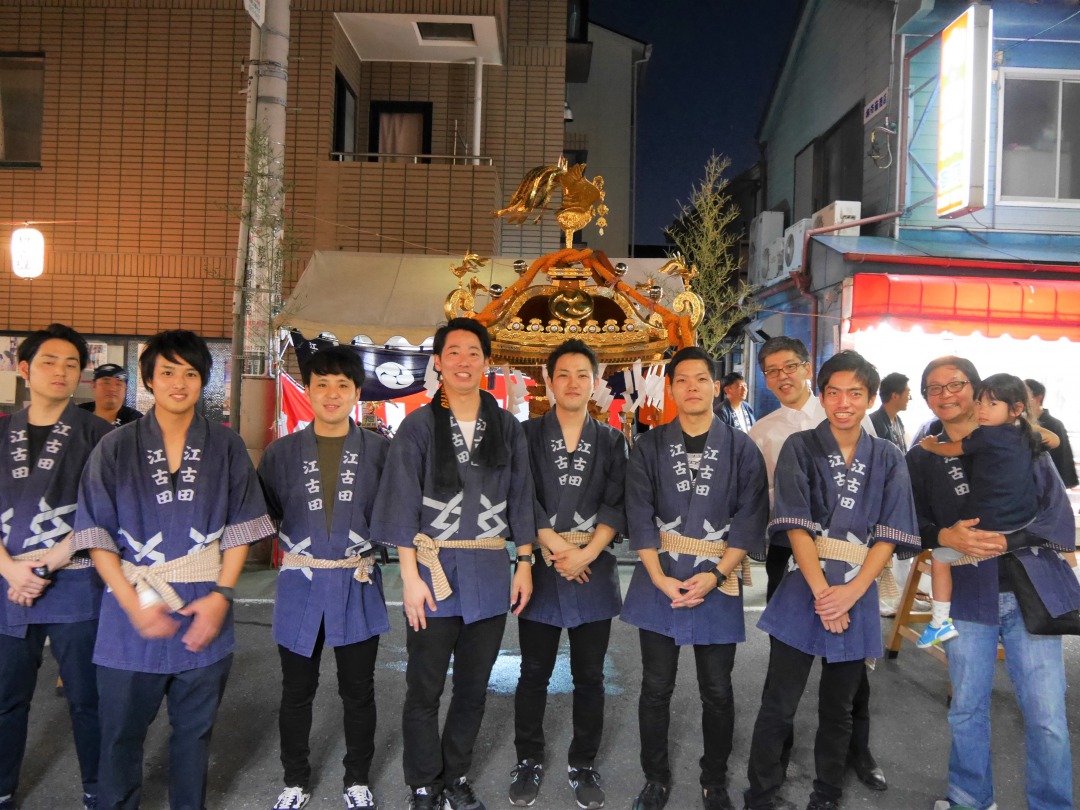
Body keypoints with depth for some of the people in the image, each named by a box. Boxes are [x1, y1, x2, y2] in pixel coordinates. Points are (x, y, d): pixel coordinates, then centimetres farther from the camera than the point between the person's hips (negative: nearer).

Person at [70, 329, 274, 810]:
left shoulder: (227, 448, 3)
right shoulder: (116, 448, 0)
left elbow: (240, 530, 3)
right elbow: (97, 535, -2)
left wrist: (221, 595, -8)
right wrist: (135, 605, -11)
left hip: (203, 615, 1)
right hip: (132, 614, -1)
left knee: (195, 731, 14)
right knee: (121, 732, 11)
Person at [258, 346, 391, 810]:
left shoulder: (379, 450, -2)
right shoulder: (282, 452, 1)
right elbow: (260, 515, 3)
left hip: (357, 586, -1)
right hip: (300, 585, 1)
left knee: (358, 691, 13)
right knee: (297, 692, 16)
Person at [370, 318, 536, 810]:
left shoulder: (507, 427, 5)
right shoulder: (419, 426, -2)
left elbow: (520, 499, 8)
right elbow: (402, 505, -5)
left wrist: (525, 564, 4)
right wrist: (410, 576, -10)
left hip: (491, 574, 3)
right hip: (434, 570, -2)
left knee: (473, 686, 14)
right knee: (425, 689, 8)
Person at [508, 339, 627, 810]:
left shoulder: (611, 440, 6)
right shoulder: (528, 435, 3)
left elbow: (617, 505, -3)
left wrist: (585, 554, -15)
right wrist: (557, 549, -13)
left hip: (594, 570, 1)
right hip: (541, 566, -1)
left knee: (589, 676, 10)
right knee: (534, 673, 9)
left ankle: (583, 764, 26)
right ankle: (529, 762, 26)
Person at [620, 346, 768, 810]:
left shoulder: (741, 449, 1)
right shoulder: (649, 447, 2)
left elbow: (750, 519, -4)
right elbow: (639, 516, -3)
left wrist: (716, 575, -13)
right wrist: (660, 578, -12)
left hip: (718, 583, 0)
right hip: (660, 581, 1)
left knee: (717, 691, 9)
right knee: (656, 688, 9)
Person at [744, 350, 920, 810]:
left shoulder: (887, 459, 6)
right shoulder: (800, 449, 0)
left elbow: (889, 535, 0)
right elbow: (796, 525, -7)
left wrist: (851, 592, -12)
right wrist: (821, 592, -16)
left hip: (858, 597, 2)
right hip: (804, 591, -2)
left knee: (838, 708, 15)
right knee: (779, 705, 0)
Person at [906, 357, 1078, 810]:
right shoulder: (920, 458, 6)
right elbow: (912, 528, 6)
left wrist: (1006, 540, -17)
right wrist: (945, 537, -15)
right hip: (966, 595, 2)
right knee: (966, 709, 12)